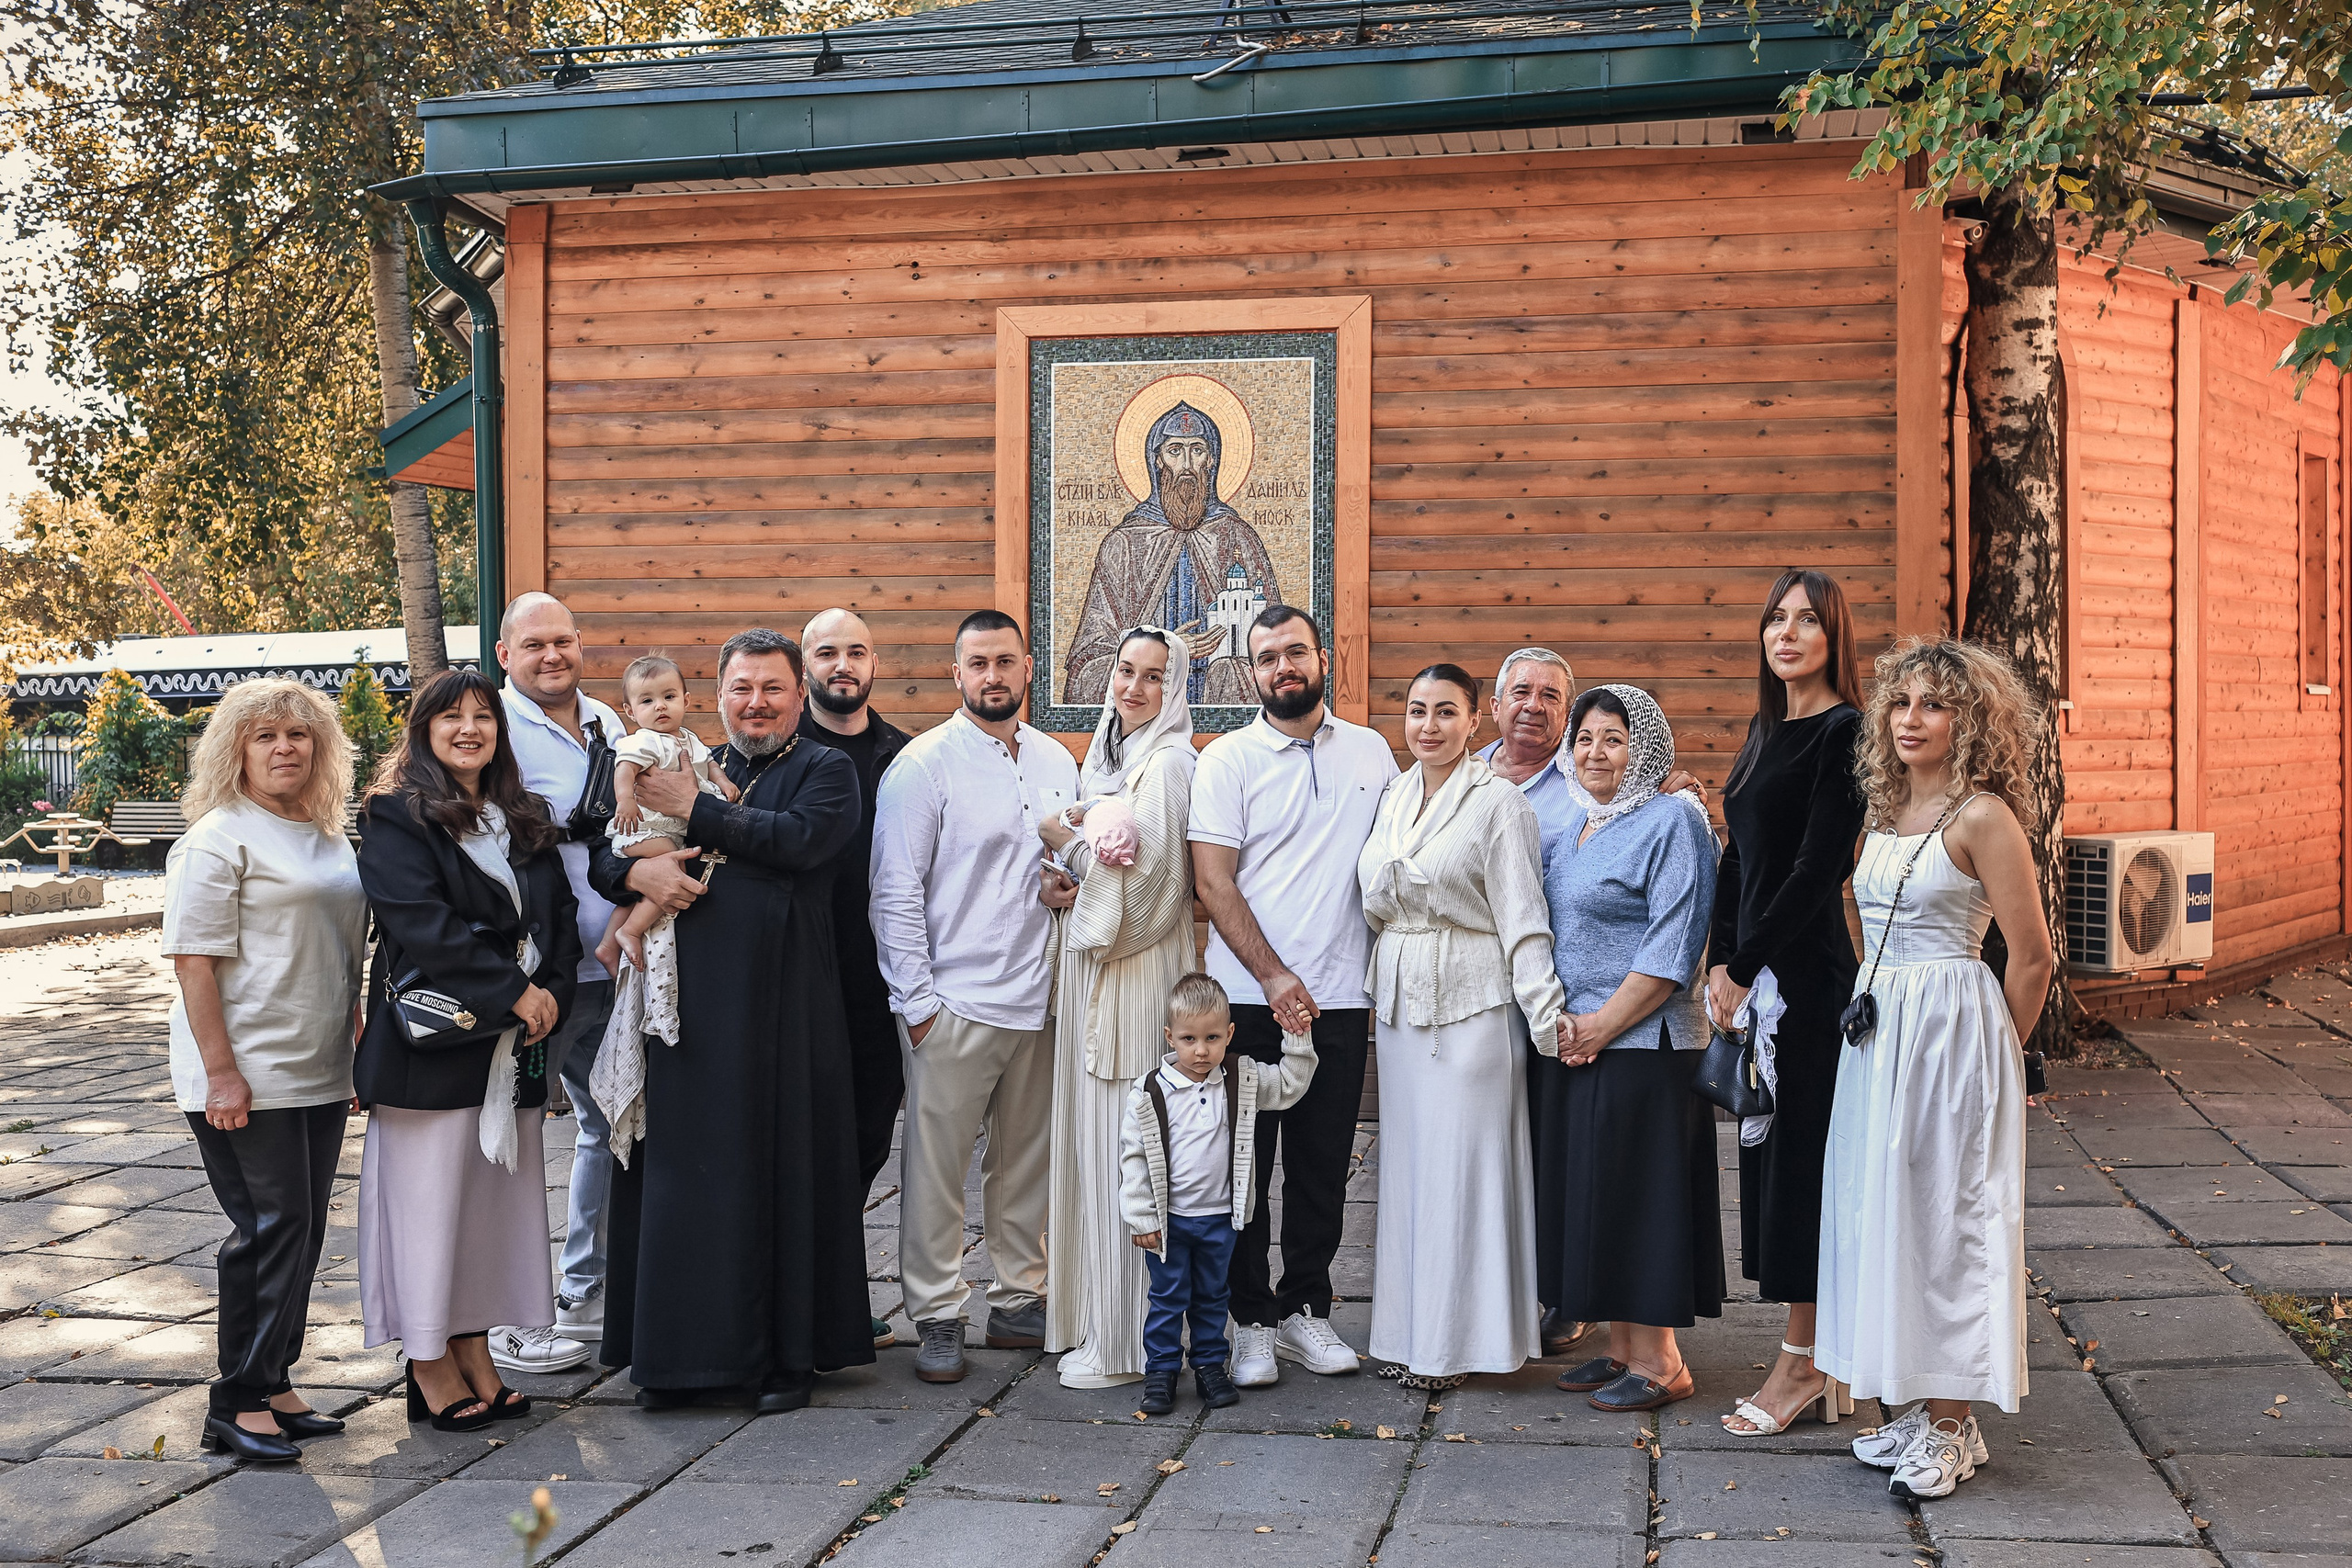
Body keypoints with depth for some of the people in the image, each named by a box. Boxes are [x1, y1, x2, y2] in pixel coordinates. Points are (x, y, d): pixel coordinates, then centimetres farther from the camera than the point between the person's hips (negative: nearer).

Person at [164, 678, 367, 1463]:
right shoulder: (219, 838, -10)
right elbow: (195, 958, -15)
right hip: (248, 1077, -8)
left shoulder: (328, 838, 14)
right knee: (271, 1229, -6)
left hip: (319, 1073, 8)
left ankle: (273, 1384, 21)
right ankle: (238, 1404, 4)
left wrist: (353, 1047, 19)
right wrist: (221, 1072, -20)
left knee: (303, 1230, 11)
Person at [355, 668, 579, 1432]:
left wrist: (552, 992, -6)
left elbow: (561, 914, 12)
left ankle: (475, 1355, 16)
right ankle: (430, 1367, 9)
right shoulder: (394, 817, -4)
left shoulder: (526, 820, 15)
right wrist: (514, 991, -17)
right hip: (432, 1041, -6)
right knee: (429, 1196, -1)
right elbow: (422, 925, -15)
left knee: (493, 1195, 8)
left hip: (511, 1046, 6)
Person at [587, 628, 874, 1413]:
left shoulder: (827, 771, 6)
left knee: (782, 1171, 2)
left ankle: (787, 1352, 14)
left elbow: (801, 839, -15)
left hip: (783, 1009, -3)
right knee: (685, 1175, 5)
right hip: (692, 1005, 4)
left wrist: (695, 811, -9)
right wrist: (635, 870, -7)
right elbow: (599, 853, 16)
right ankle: (683, 1354, 17)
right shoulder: (691, 769, 17)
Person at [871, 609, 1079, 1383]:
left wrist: (1069, 886, 0)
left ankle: (1019, 1302, 24)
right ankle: (937, 1318, 11)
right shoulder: (922, 763, -5)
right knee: (936, 1165, 0)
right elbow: (896, 892, -7)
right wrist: (917, 1001, -10)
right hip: (954, 1002, -5)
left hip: (1038, 999, 5)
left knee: (1027, 1159, 12)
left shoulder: (1057, 761, 12)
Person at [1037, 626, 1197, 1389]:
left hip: (1134, 974, -9)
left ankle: (1127, 1339, 3)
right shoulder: (1108, 754, 15)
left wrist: (1066, 841, -7)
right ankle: (1094, 1315, 23)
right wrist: (1078, 844, -2)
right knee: (1093, 1138, 13)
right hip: (1092, 965, 9)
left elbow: (1145, 877, -19)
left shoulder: (1165, 764, -12)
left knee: (1127, 1144, -5)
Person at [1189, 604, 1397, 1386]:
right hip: (1247, 998, -2)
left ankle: (1303, 1306, 23)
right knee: (1243, 1162, 3)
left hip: (1341, 998, 3)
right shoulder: (1228, 759, -1)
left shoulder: (1371, 753, 9)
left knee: (1323, 1166, 9)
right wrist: (1275, 978, -13)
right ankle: (1248, 1319, 15)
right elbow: (1214, 883, -6)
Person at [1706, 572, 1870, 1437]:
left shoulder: (1843, 731, -11)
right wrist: (1720, 961, 6)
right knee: (1767, 1148, 10)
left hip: (1807, 969, -9)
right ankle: (1820, 1359, 19)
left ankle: (1803, 1364, 8)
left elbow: (1817, 868, -16)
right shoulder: (1765, 730, 16)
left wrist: (1744, 968, -14)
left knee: (1799, 1151, -3)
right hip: (1754, 969, 9)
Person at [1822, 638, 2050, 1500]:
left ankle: (1952, 1427, 10)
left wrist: (1992, 1056, -1)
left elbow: (2032, 958, -10)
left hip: (1950, 1029, -8)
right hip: (1875, 1027, 8)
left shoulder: (1982, 817, -13)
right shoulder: (1886, 813, 10)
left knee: (1943, 1215, -1)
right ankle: (1913, 1405, 22)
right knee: (1882, 1210, 11)